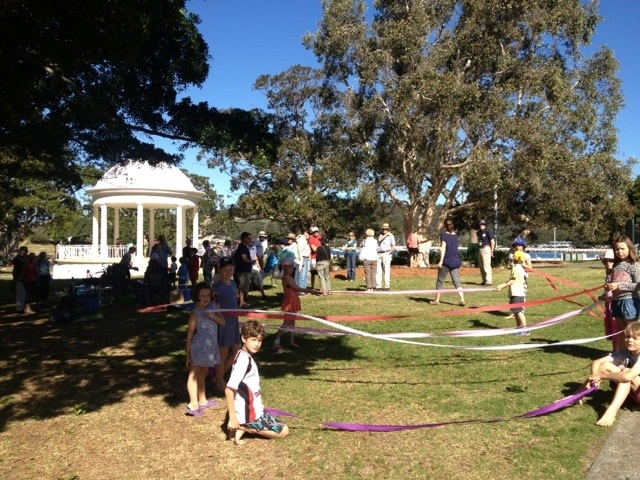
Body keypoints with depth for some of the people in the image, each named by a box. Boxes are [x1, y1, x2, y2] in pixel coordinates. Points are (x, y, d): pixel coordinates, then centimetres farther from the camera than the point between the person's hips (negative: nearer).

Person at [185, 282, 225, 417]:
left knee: (203, 373, 18)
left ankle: (202, 401, 30)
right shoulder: (195, 313, -13)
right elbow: (189, 335, -10)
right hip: (199, 346, -7)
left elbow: (223, 321, 4)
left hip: (211, 345, 7)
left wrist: (213, 316, -16)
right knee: (194, 374, -3)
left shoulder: (213, 307, 3)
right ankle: (193, 405, -4)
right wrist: (188, 355, -8)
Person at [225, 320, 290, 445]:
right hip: (249, 414, -9)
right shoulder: (243, 359, -23)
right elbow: (229, 390, -27)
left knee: (281, 428, 28)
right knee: (283, 431, 3)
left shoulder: (246, 357, 4)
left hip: (253, 409, 9)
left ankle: (242, 427, 10)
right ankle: (241, 427, -2)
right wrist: (233, 418, -25)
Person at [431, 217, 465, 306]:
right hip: (455, 261, 5)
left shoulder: (444, 235, -7)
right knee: (457, 281, 4)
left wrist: (441, 261, -19)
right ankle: (462, 299, -10)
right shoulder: (456, 236, 9)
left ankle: (437, 300, 14)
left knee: (440, 281, 8)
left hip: (446, 262, -4)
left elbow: (443, 248, -15)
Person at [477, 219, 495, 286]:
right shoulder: (479, 232, 16)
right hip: (480, 250, 9)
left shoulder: (487, 231, -6)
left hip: (486, 249, -9)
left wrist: (492, 251, -10)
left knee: (486, 265, -11)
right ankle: (484, 280, 23)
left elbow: (492, 241, -9)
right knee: (481, 266, 13)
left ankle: (489, 281, -10)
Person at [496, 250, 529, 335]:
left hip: (517, 293, -10)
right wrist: (502, 285, 16)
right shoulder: (519, 268, 16)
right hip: (515, 293, 10)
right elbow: (511, 280, 19)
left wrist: (502, 286, -15)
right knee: (515, 311, 17)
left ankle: (525, 329, -9)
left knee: (519, 311, -9)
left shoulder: (516, 268, -14)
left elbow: (512, 281, -18)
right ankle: (519, 327, 25)